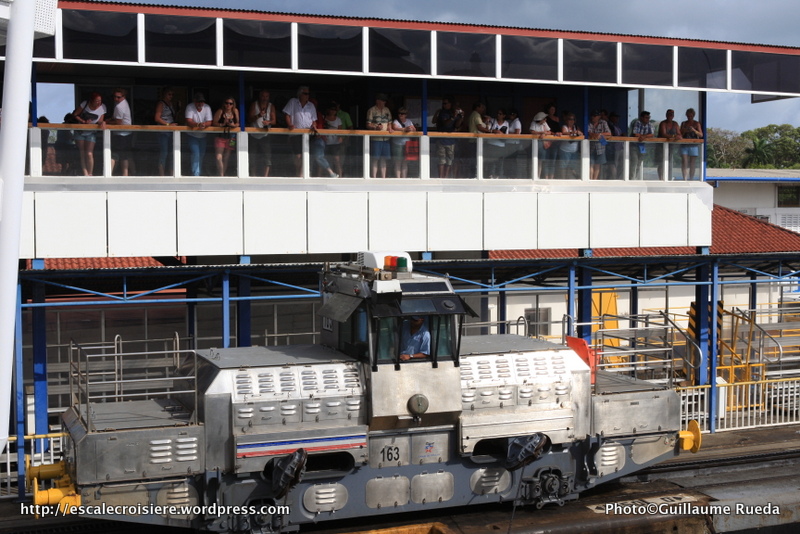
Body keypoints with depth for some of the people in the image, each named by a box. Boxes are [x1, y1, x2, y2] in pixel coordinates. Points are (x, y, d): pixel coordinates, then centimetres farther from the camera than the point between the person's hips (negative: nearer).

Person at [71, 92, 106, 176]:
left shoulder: (102, 107, -8)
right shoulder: (85, 104, -11)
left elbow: (100, 121, -5)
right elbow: (74, 115, -4)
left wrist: (103, 122, -29)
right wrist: (84, 121, -19)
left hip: (91, 133, -1)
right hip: (79, 131, 1)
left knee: (89, 154, -13)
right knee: (82, 154, -1)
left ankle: (90, 174, -4)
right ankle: (85, 174, 1)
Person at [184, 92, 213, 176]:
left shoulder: (207, 108, -8)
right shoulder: (190, 107, -17)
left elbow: (209, 122, -15)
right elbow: (189, 122, -27)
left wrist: (204, 125, -38)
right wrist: (198, 125, -45)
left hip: (202, 136, 4)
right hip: (192, 136, -4)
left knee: (202, 155, 12)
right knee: (196, 154, -18)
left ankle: (199, 172, 32)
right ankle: (195, 175, -18)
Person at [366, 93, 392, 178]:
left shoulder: (387, 110, 16)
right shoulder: (371, 110, -1)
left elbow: (389, 122, 21)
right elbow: (368, 125, -5)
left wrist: (389, 127, -1)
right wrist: (376, 127, -23)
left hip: (385, 138, 5)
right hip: (375, 139, -5)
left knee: (384, 159, 7)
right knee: (375, 159, -7)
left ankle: (383, 178, 11)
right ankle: (374, 177, -3)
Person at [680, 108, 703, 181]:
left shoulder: (697, 124, 4)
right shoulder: (683, 123, 11)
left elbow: (701, 135, -4)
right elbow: (680, 134, 11)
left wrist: (694, 130, -21)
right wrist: (684, 131, -10)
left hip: (694, 145, -1)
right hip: (684, 145, 1)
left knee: (692, 164, 1)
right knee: (684, 162, -11)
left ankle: (691, 179, 8)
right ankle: (684, 179, -13)